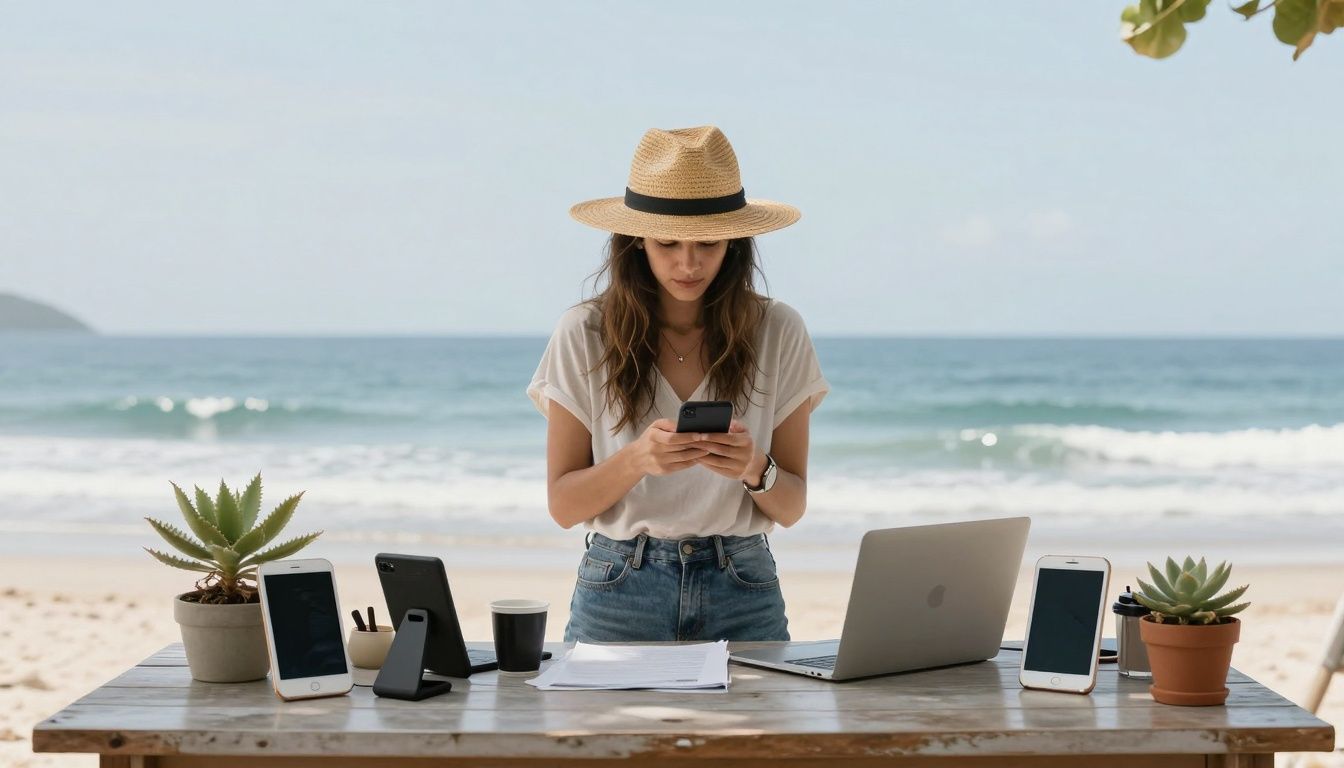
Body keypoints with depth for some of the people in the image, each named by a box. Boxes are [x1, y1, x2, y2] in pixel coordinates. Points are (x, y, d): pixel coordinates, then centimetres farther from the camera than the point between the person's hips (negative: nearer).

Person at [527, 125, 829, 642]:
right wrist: (637, 459, -18)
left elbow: (792, 507, 5)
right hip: (619, 589, -1)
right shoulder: (584, 335, -1)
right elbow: (563, 505, 0)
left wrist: (754, 470, -16)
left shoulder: (778, 333, 1)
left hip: (742, 591, 1)